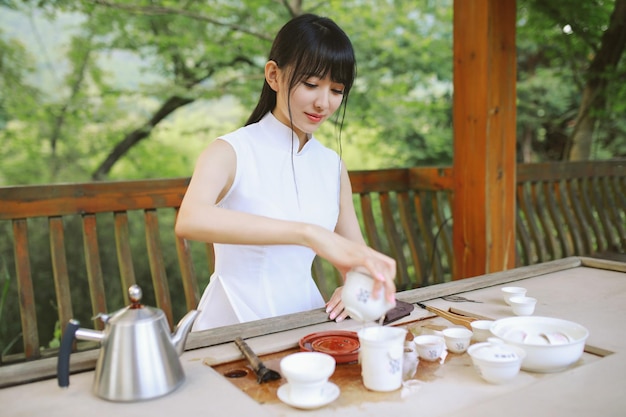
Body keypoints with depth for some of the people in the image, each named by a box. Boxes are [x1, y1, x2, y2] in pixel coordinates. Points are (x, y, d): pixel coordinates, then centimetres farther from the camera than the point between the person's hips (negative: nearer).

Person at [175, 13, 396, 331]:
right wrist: (310, 234, -39)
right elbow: (190, 220, -30)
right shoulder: (231, 152, -9)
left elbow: (354, 255, 11)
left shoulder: (333, 165, 6)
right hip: (233, 327, -3)